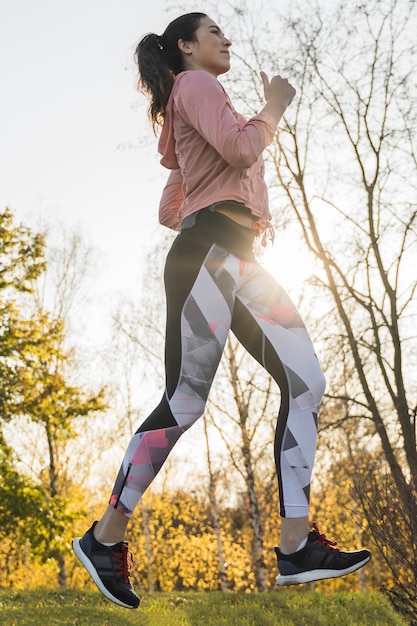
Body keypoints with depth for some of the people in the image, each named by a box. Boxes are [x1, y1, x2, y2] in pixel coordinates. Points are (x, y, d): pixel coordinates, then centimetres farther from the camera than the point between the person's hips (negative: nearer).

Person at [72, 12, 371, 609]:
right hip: (208, 251, -10)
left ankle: (297, 546, -6)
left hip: (237, 259, 10)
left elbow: (167, 210, 30)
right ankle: (105, 537, 1)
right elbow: (239, 147, -14)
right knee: (185, 402, -12)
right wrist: (274, 108, 5)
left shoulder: (203, 99, 33)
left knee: (306, 381, -4)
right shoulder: (193, 83, 6)